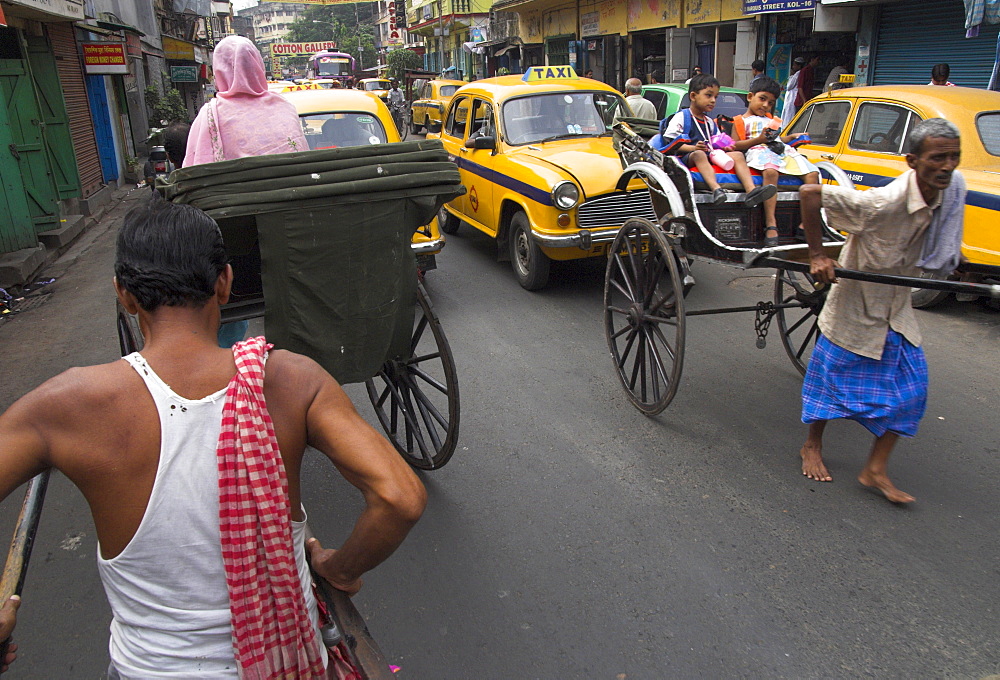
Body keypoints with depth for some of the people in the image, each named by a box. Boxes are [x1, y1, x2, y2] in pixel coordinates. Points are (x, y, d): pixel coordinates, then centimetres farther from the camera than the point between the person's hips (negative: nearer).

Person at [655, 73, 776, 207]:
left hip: (711, 157, 7)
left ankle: (751, 190, -31)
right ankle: (716, 189, -61)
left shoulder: (710, 122, 29)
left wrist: (723, 147, 3)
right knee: (699, 154, -39)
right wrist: (693, 148, -20)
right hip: (686, 157, -7)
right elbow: (671, 142, -7)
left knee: (737, 155, -11)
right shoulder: (681, 117, 5)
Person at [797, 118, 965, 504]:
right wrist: (817, 255, -28)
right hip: (855, 308, -7)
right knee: (834, 380, 9)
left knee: (911, 388, 5)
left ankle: (875, 469, 17)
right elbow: (810, 193, -32)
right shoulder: (884, 203, -31)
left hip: (897, 309, 7)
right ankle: (812, 447, 33)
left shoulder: (953, 186, -9)